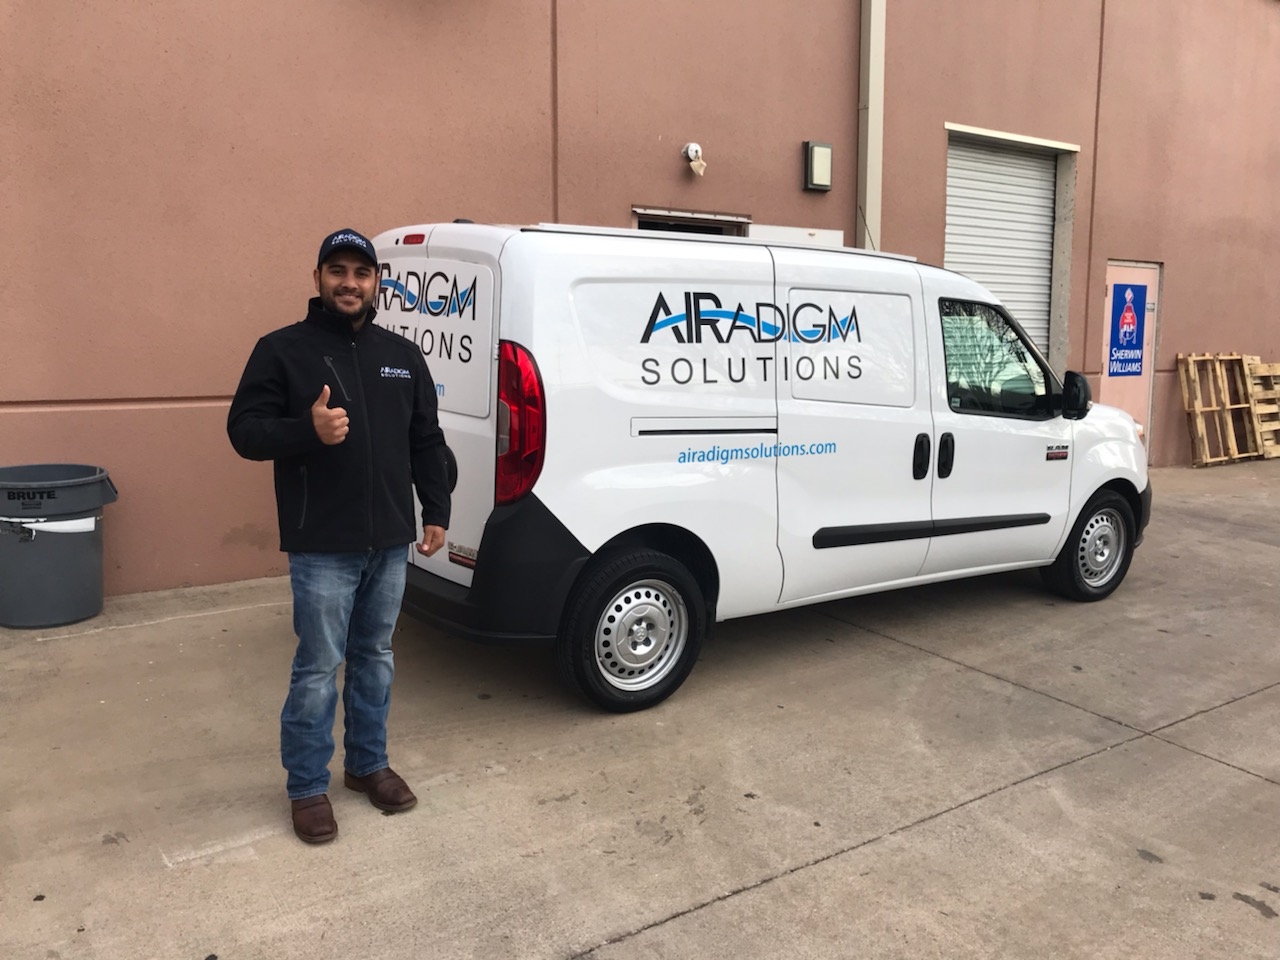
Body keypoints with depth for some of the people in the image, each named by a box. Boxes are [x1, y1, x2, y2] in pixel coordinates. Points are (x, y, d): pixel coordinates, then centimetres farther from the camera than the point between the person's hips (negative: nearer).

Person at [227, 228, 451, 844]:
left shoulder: (402, 355, 11)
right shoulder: (283, 350, -3)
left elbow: (426, 441, 14)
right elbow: (244, 430, -7)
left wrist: (436, 511, 8)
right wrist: (307, 430, -25)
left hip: (391, 541, 5)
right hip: (322, 547, -5)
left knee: (375, 659, 16)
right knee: (318, 669, 2)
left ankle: (368, 763, 33)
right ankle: (307, 788, 18)